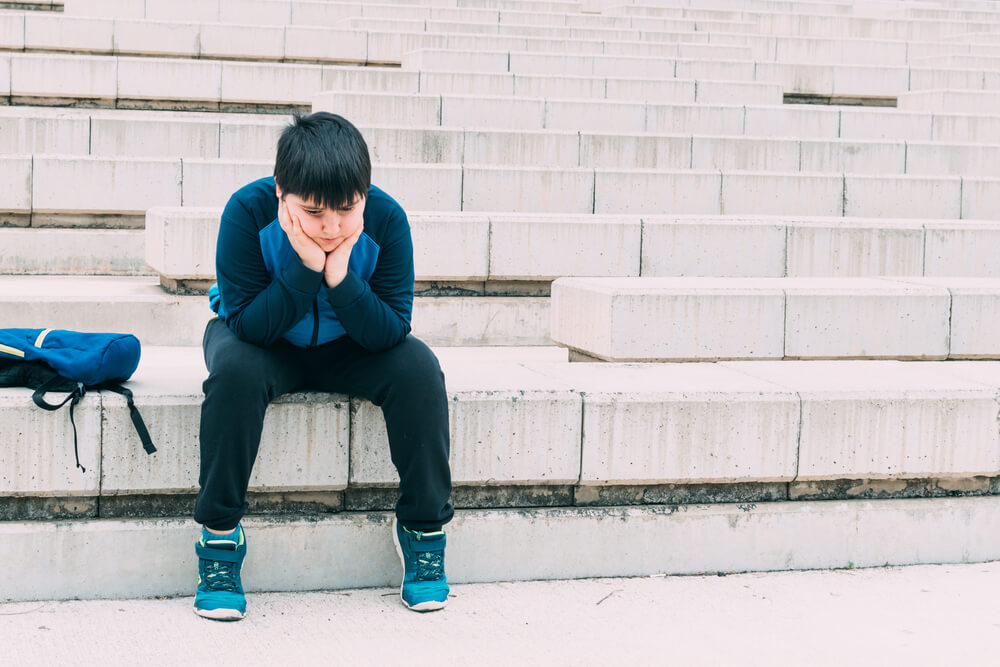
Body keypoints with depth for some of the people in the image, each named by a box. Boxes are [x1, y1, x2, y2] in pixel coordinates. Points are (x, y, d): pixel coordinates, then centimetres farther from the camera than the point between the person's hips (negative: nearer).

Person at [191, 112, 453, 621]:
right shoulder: (248, 212, -28)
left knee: (418, 369, -26)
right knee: (235, 370, -36)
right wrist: (304, 267, -40)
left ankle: (424, 527, -9)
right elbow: (247, 324, -29)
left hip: (348, 348, 2)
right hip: (264, 343, -2)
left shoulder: (386, 219, -24)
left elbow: (390, 333, -24)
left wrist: (340, 277, -38)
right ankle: (219, 534, -22)